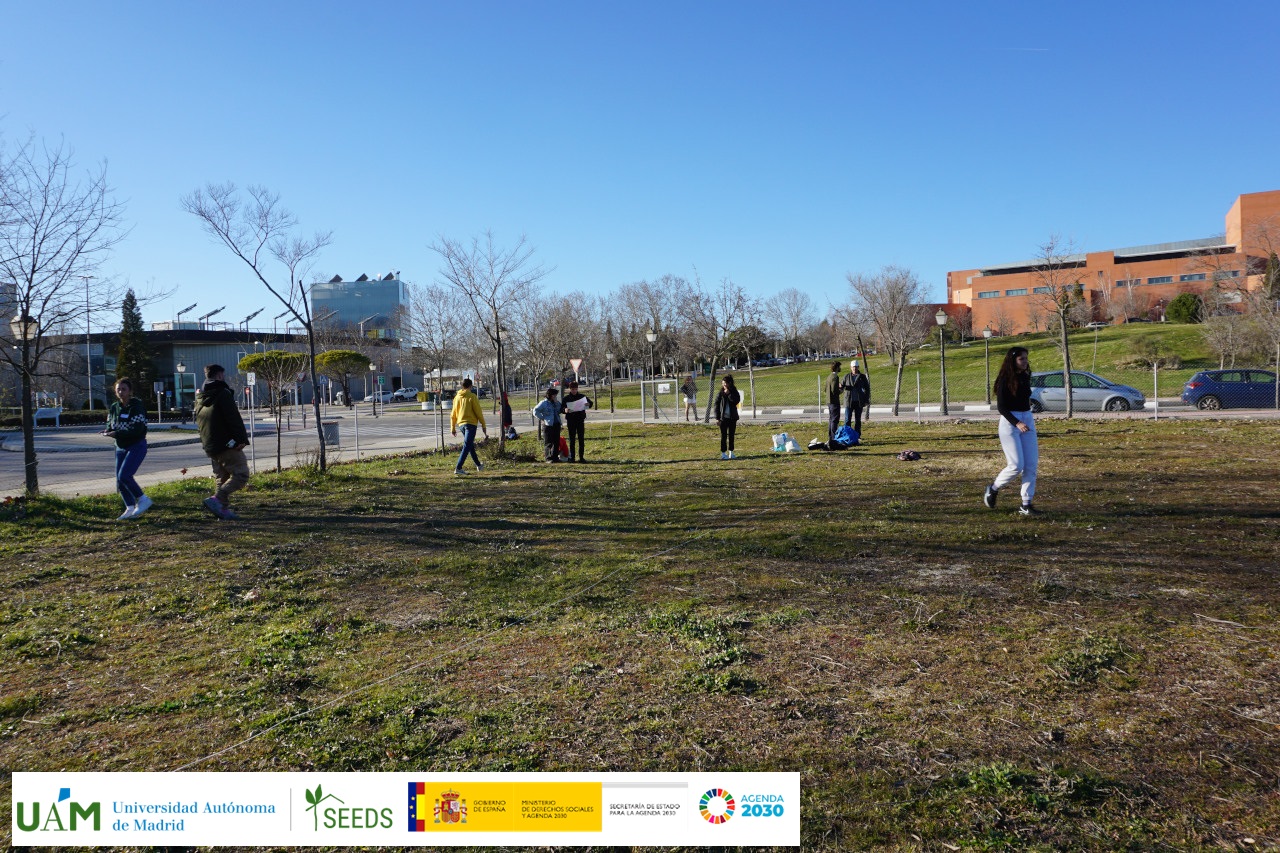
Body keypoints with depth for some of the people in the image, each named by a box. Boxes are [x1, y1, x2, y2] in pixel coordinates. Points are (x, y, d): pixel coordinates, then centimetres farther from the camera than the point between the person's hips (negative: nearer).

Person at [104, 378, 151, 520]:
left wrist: (116, 434, -27)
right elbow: (110, 424, 14)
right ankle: (130, 508, 17)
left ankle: (143, 500, -5)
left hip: (137, 446, -7)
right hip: (121, 448, 8)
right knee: (119, 481, 6)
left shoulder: (136, 407, -15)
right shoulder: (114, 407, 7)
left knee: (124, 475, -21)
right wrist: (108, 431, -9)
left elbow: (137, 430, -22)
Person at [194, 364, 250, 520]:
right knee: (241, 474, -10)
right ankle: (217, 499, -23)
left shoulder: (200, 397, 17)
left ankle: (224, 509, 11)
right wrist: (242, 439, -19)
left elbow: (199, 423, 23)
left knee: (221, 478, 15)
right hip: (227, 444, -9)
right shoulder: (223, 393, -10)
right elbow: (234, 418, -18)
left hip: (210, 447, 9)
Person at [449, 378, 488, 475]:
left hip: (461, 424, 7)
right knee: (466, 446, -9)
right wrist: (483, 425, -2)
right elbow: (478, 412, -9)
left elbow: (453, 414, 12)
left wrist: (453, 427, 19)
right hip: (471, 423, -7)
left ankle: (478, 465, 32)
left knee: (470, 445, 20)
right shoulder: (472, 396, -8)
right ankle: (458, 468, -19)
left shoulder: (457, 397, 9)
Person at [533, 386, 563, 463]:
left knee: (556, 442, 6)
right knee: (548, 443, -3)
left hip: (556, 425, 6)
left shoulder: (557, 403, 13)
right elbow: (535, 412, -6)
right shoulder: (544, 403, -4)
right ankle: (549, 458, 1)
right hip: (548, 425, -6)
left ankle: (555, 457, 14)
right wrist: (543, 418, -10)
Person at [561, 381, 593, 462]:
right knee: (572, 439, 2)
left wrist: (589, 404, -15)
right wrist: (565, 410, -22)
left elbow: (591, 403, 10)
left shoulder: (582, 397, 6)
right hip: (571, 421, -1)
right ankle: (571, 457, 5)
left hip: (580, 420, 1)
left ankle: (581, 457, 7)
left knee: (581, 439, 1)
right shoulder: (566, 398, 3)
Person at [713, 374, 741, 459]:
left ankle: (731, 452, 19)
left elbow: (737, 401, -15)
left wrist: (729, 394, -16)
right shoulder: (720, 393, -2)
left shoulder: (734, 392, 2)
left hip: (732, 417, 2)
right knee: (724, 436, 2)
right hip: (723, 417, -2)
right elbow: (716, 405, -1)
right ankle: (723, 453, 8)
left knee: (731, 435, 9)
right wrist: (717, 418, -6)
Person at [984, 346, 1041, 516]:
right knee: (1017, 465, -10)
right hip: (1009, 422, -7)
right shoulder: (1005, 380, -11)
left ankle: (1026, 505, 7)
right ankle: (992, 490, 14)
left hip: (1028, 420, 7)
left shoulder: (1025, 377, 10)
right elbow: (1001, 407, -14)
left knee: (1031, 465, 1)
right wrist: (1017, 423, -23)